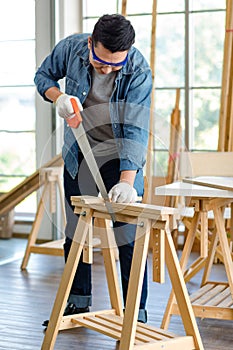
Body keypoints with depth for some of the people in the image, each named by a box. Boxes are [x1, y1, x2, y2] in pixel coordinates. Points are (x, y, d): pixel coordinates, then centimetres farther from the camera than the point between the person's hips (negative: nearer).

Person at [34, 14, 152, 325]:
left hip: (122, 158, -4)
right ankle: (79, 303, 26)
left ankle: (137, 313, 4)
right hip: (78, 155, 4)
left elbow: (135, 130, -29)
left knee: (127, 237, -7)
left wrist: (127, 182, -41)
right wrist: (58, 96, -19)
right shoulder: (71, 48, -15)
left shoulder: (139, 72, -24)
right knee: (75, 231, 11)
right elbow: (43, 75, 4)